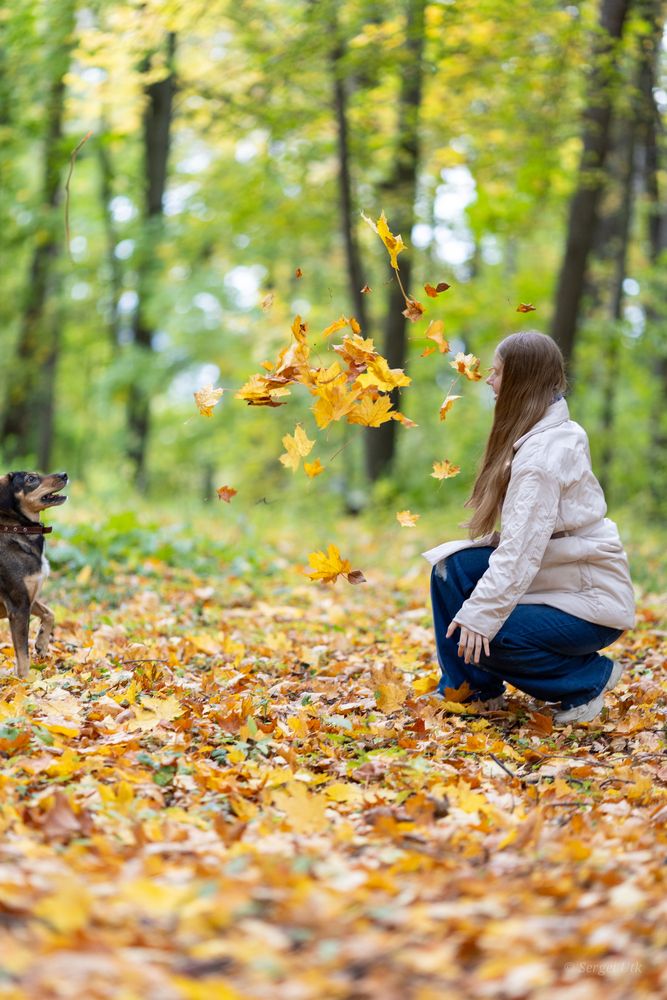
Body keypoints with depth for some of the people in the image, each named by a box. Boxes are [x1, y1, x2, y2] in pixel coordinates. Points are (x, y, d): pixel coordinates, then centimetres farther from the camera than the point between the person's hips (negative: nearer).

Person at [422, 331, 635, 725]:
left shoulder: (542, 455, -23)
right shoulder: (543, 435, 7)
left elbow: (522, 548, -29)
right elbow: (523, 535, 7)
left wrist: (480, 616, -29)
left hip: (592, 604, -9)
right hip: (555, 577, 9)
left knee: (473, 640, -20)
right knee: (453, 565, -3)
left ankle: (589, 676, -1)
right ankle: (475, 689, 6)